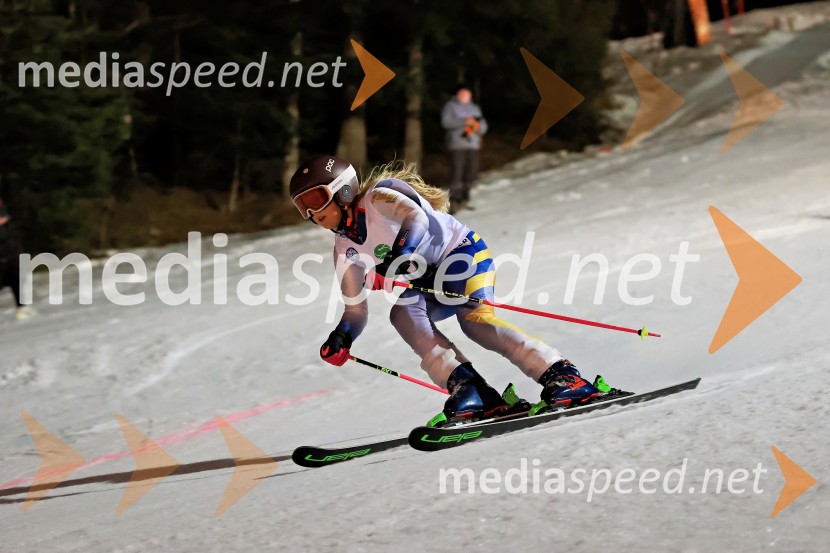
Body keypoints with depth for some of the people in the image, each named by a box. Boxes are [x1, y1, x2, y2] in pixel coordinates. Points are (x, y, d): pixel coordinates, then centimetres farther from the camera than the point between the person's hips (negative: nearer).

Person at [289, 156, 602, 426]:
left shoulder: (377, 198, -16)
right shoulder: (345, 251, 3)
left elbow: (417, 218, -34)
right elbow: (356, 311, 4)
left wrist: (399, 259, -50)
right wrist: (341, 338, -16)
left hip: (463, 251, -6)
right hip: (428, 281, 7)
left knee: (474, 318, -31)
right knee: (402, 313, -25)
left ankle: (561, 376, -34)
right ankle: (466, 388, -34)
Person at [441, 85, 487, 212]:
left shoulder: (474, 108, 21)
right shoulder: (450, 106, 5)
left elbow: (483, 126, 17)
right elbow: (446, 122, -10)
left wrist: (478, 126, -7)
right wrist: (464, 121, -17)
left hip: (473, 145, 5)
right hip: (457, 145, -5)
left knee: (471, 173, 1)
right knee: (457, 173, -13)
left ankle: (463, 199, 11)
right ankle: (454, 201, -11)